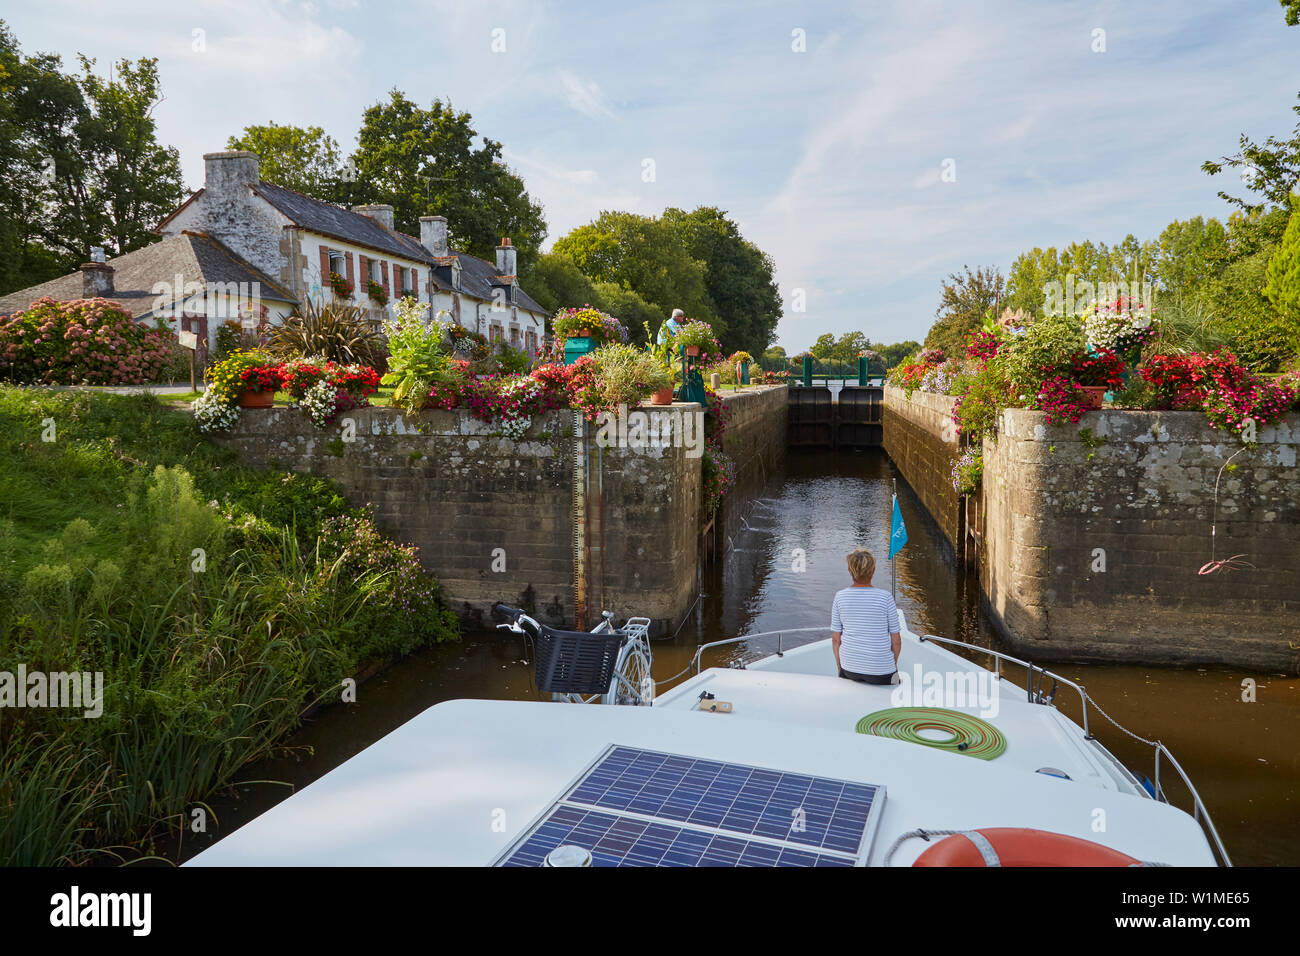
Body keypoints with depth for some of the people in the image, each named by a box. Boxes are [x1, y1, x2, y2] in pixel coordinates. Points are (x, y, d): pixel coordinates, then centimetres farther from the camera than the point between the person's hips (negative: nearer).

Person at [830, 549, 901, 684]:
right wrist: (894, 664, 15)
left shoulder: (840, 597, -5)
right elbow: (896, 641, -3)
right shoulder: (885, 597, -11)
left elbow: (835, 639, 1)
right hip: (881, 672, -2)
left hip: (849, 669, 2)